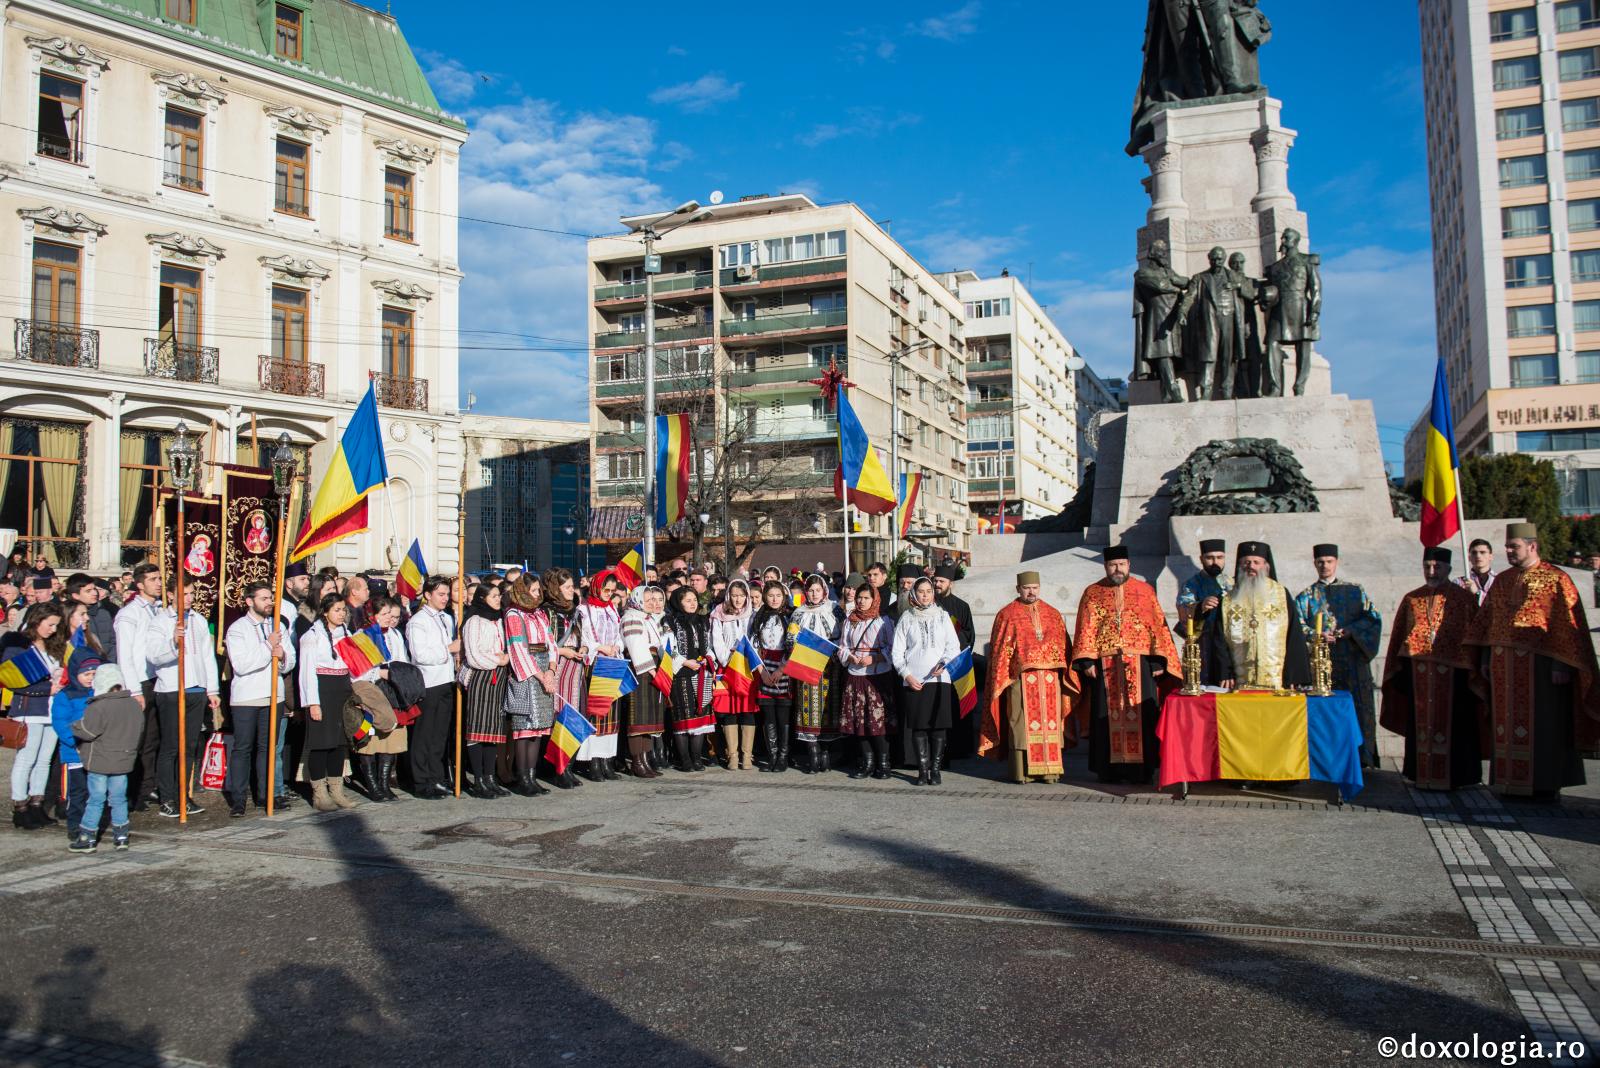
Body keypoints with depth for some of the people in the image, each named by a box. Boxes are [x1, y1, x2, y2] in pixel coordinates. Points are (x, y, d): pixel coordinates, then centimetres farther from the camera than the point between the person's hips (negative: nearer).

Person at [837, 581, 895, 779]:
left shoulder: (884, 620, 2)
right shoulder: (850, 621, 13)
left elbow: (891, 648, -1)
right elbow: (842, 647, 12)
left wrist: (873, 659, -13)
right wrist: (852, 658, -7)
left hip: (879, 676, -4)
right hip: (854, 676, 4)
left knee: (878, 718, -7)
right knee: (858, 719, 4)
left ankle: (883, 763, 1)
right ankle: (867, 761, 14)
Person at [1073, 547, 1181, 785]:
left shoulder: (1145, 591, 9)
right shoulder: (1092, 593, 9)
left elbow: (1158, 626, 4)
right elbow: (1085, 630, 5)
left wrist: (1158, 660, -5)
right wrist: (1087, 661, -6)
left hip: (1140, 664, 0)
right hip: (1104, 665, 0)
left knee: (1141, 716, -1)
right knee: (1107, 717, 1)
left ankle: (1141, 768, 6)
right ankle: (1109, 768, 8)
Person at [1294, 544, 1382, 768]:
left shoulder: (1355, 592, 13)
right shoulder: (1306, 596, 13)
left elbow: (1373, 617, 5)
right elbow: (1297, 626, 4)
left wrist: (1352, 630, -12)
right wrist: (1316, 636, -15)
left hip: (1352, 661, 0)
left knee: (1356, 707, -4)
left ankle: (1359, 757, 1)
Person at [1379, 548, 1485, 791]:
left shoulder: (1464, 598, 1)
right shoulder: (1411, 599, 11)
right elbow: (1398, 638, 12)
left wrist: (1475, 671, -8)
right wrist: (1397, 669, 7)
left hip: (1453, 673, -3)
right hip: (1418, 674, 3)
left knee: (1451, 725, 1)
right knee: (1420, 724, 7)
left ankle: (1453, 777, 11)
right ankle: (1422, 775, 16)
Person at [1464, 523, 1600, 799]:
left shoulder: (1555, 579, -4)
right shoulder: (1501, 581, 14)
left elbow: (1568, 624, -9)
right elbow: (1486, 621, 16)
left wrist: (1562, 665, -15)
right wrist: (1485, 659, 10)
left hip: (1539, 664, -6)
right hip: (1503, 666, 6)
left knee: (1542, 725, -1)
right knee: (1508, 723, 7)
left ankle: (1546, 784, 7)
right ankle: (1511, 781, 14)